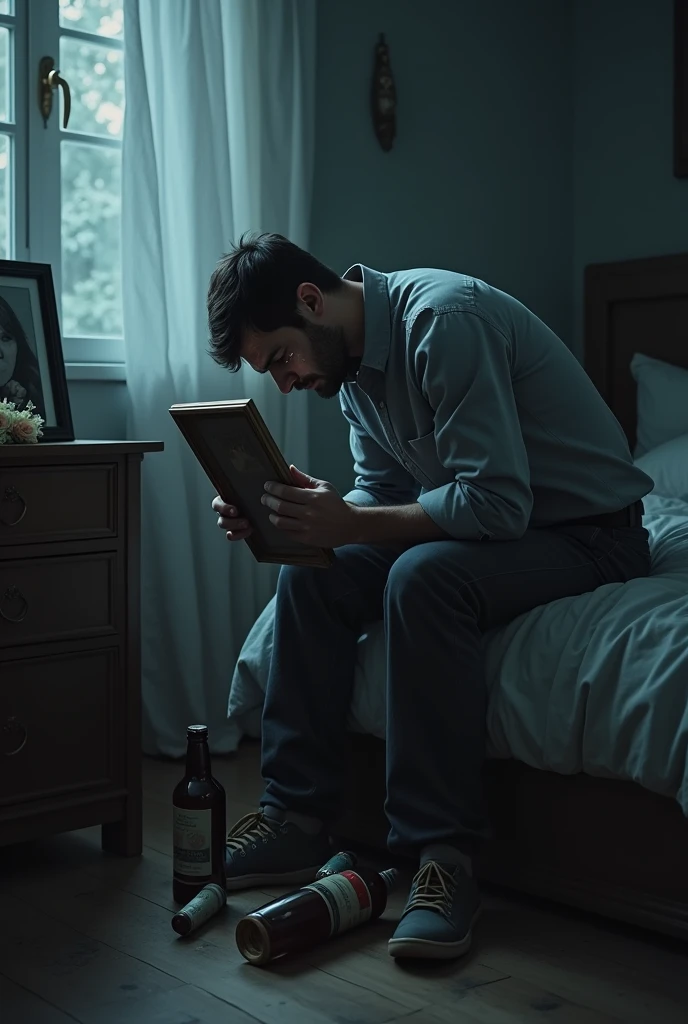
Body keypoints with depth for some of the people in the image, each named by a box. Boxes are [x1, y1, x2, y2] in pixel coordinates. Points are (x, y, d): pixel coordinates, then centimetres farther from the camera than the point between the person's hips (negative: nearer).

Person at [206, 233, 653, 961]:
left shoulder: (443, 319, -25)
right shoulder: (353, 361, 3)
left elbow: (496, 503, -30)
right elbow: (381, 493, 8)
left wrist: (351, 524, -29)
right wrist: (284, 518, -9)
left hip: (587, 532, -8)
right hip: (495, 519, 9)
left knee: (422, 577, -34)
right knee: (310, 575, -6)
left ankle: (444, 853, -26)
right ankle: (296, 818, -2)